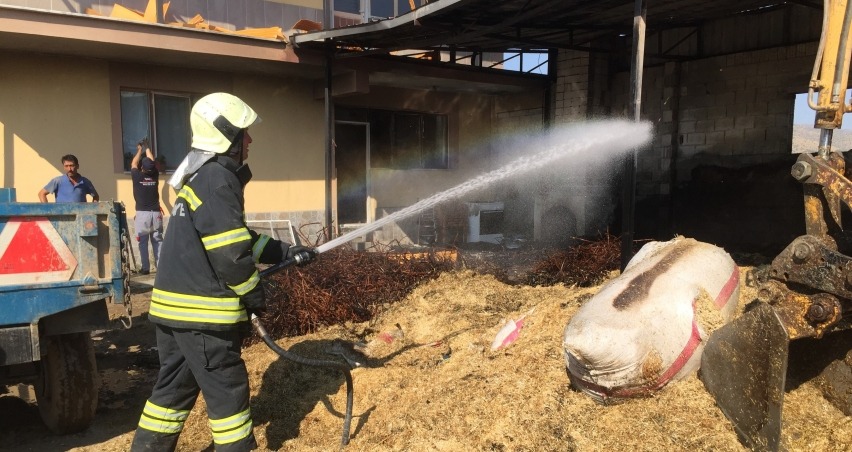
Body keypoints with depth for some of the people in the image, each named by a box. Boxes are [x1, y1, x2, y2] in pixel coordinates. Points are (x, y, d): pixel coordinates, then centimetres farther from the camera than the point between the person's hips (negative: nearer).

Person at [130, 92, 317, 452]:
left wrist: (288, 253, 19)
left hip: (175, 305, 10)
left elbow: (241, 239, 21)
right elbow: (229, 252, -20)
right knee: (228, 390, 4)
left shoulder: (200, 177, 17)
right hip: (201, 311, -10)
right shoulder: (217, 179, -17)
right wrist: (254, 294, -7)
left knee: (174, 387, 21)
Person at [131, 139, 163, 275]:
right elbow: (152, 161, 18)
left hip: (142, 214, -2)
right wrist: (146, 147, 31)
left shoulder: (137, 177, -5)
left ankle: (145, 268, 1)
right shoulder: (155, 176, 2)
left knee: (143, 242, 2)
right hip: (156, 213, 2)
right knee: (157, 241, 5)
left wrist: (139, 150, 28)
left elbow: (133, 164, 15)